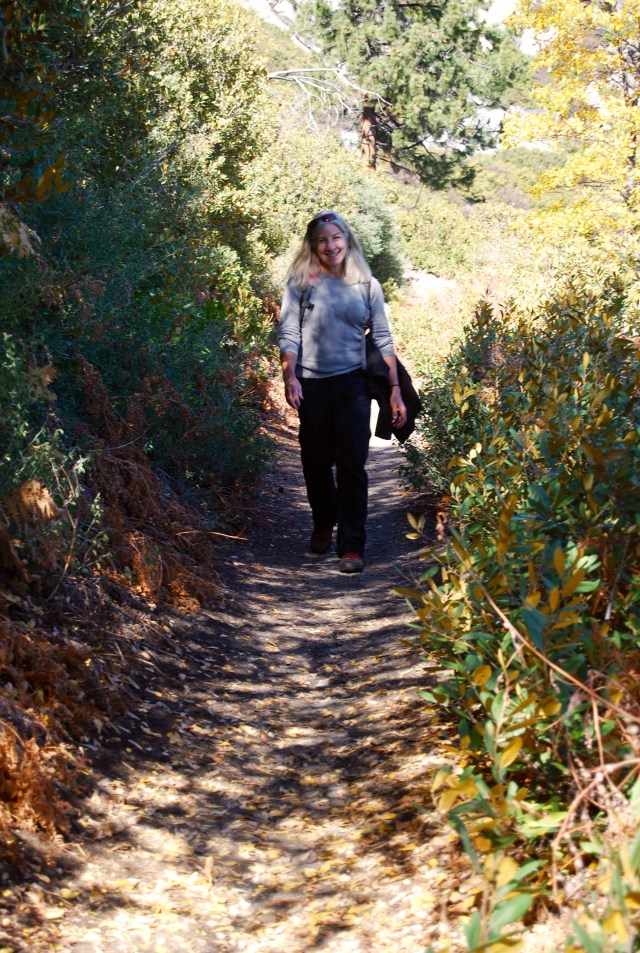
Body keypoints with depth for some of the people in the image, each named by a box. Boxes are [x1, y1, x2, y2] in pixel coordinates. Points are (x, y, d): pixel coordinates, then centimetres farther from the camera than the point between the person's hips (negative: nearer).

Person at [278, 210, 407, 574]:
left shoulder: (367, 285, 6)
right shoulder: (301, 282, 2)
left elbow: (383, 339, 5)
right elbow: (289, 333, -3)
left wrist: (395, 389, -1)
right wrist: (290, 377, -20)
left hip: (353, 383, 0)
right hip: (312, 385, 0)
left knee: (352, 464, -5)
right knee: (317, 462, 12)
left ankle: (353, 546, 0)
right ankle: (323, 525, 36)